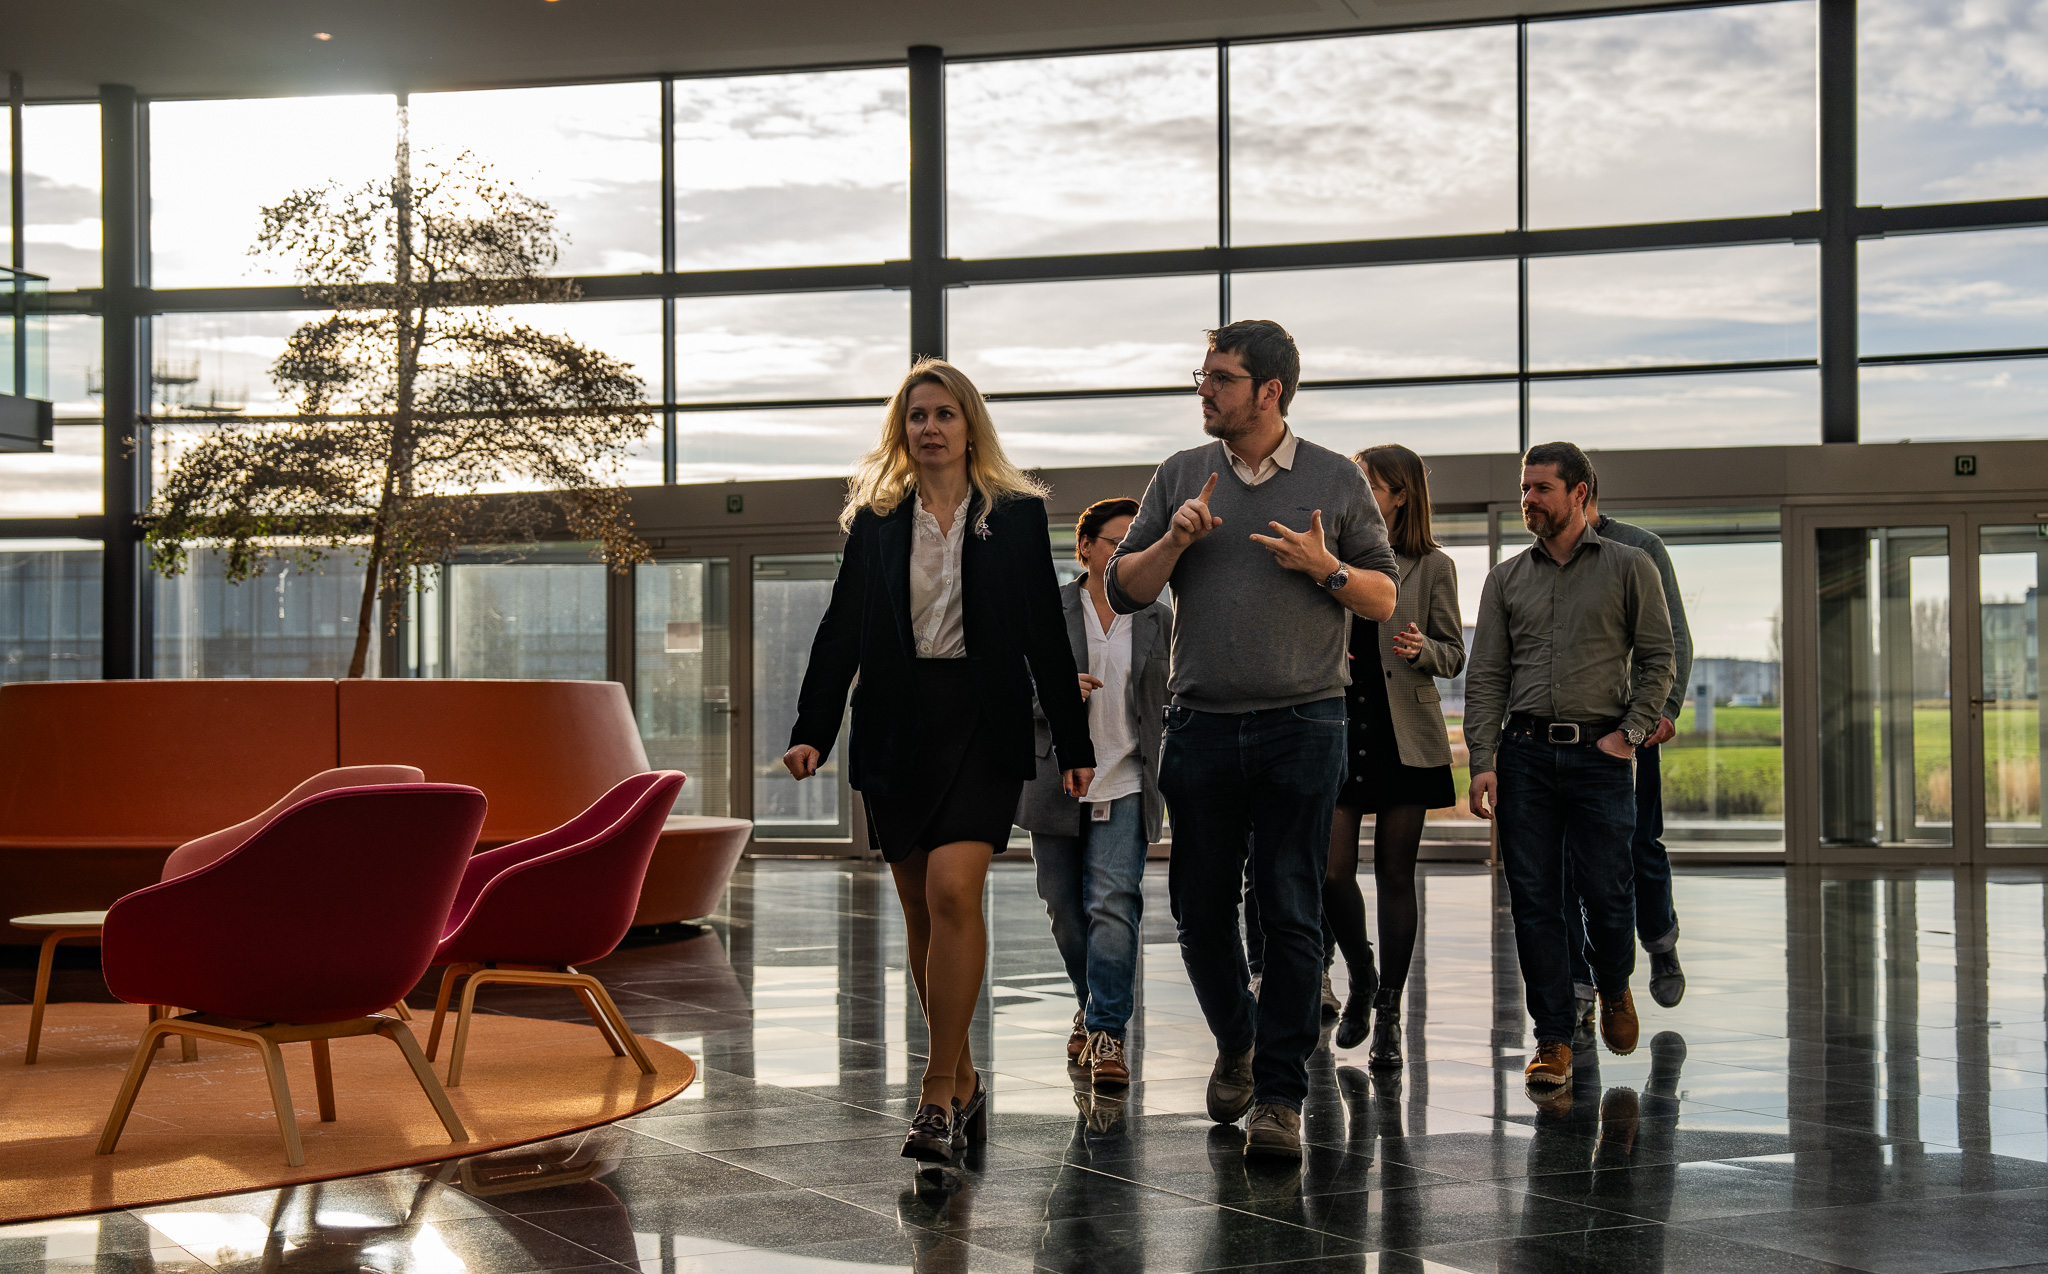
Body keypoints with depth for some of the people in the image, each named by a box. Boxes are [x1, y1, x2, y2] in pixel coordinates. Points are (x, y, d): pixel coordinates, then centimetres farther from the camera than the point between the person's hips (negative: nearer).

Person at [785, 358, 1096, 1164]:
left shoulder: (1017, 515, 5)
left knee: (952, 891, -19)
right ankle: (964, 1082, 20)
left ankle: (939, 1092, -14)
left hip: (982, 724, -3)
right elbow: (841, 630, 5)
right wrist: (811, 730, -7)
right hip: (897, 728, 3)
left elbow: (1046, 635, 5)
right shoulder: (875, 520, 10)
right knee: (921, 910, 7)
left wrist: (1074, 747, 3)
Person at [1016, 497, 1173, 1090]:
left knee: (1113, 905, -15)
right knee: (1066, 911, 10)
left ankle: (1108, 1031, -13)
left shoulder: (1159, 619, 8)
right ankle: (1093, 1006, 34)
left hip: (1125, 787, -1)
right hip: (1056, 785, 1)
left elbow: (1172, 700, 14)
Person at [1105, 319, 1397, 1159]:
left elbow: (1383, 599, 8)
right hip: (1201, 725, 2)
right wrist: (1175, 540, -7)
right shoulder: (1180, 478, 11)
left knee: (1292, 916, -4)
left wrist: (1325, 568, -10)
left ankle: (1279, 1096, 4)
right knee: (1199, 907, 7)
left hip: (1302, 726, -2)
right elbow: (1123, 591, 10)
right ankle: (1236, 1042, 33)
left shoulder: (1336, 481, 6)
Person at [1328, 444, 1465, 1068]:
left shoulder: (1432, 567, 2)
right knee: (1331, 871, -5)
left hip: (1404, 735, -2)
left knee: (1395, 874, 0)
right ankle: (1360, 976, 23)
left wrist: (1421, 648, -17)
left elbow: (1454, 656, 4)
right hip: (1335, 731, 2)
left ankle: (1388, 1013, 10)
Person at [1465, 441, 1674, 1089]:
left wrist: (1630, 732, -6)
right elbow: (1485, 676, 8)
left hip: (1601, 753, -2)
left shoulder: (1629, 567, 6)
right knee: (1534, 900, -1)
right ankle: (1553, 1040, 7)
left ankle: (1614, 989, 30)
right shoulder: (1506, 578, 12)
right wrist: (1482, 762, -2)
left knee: (1607, 893, -1)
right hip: (1524, 753, 2)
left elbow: (1657, 658, 5)